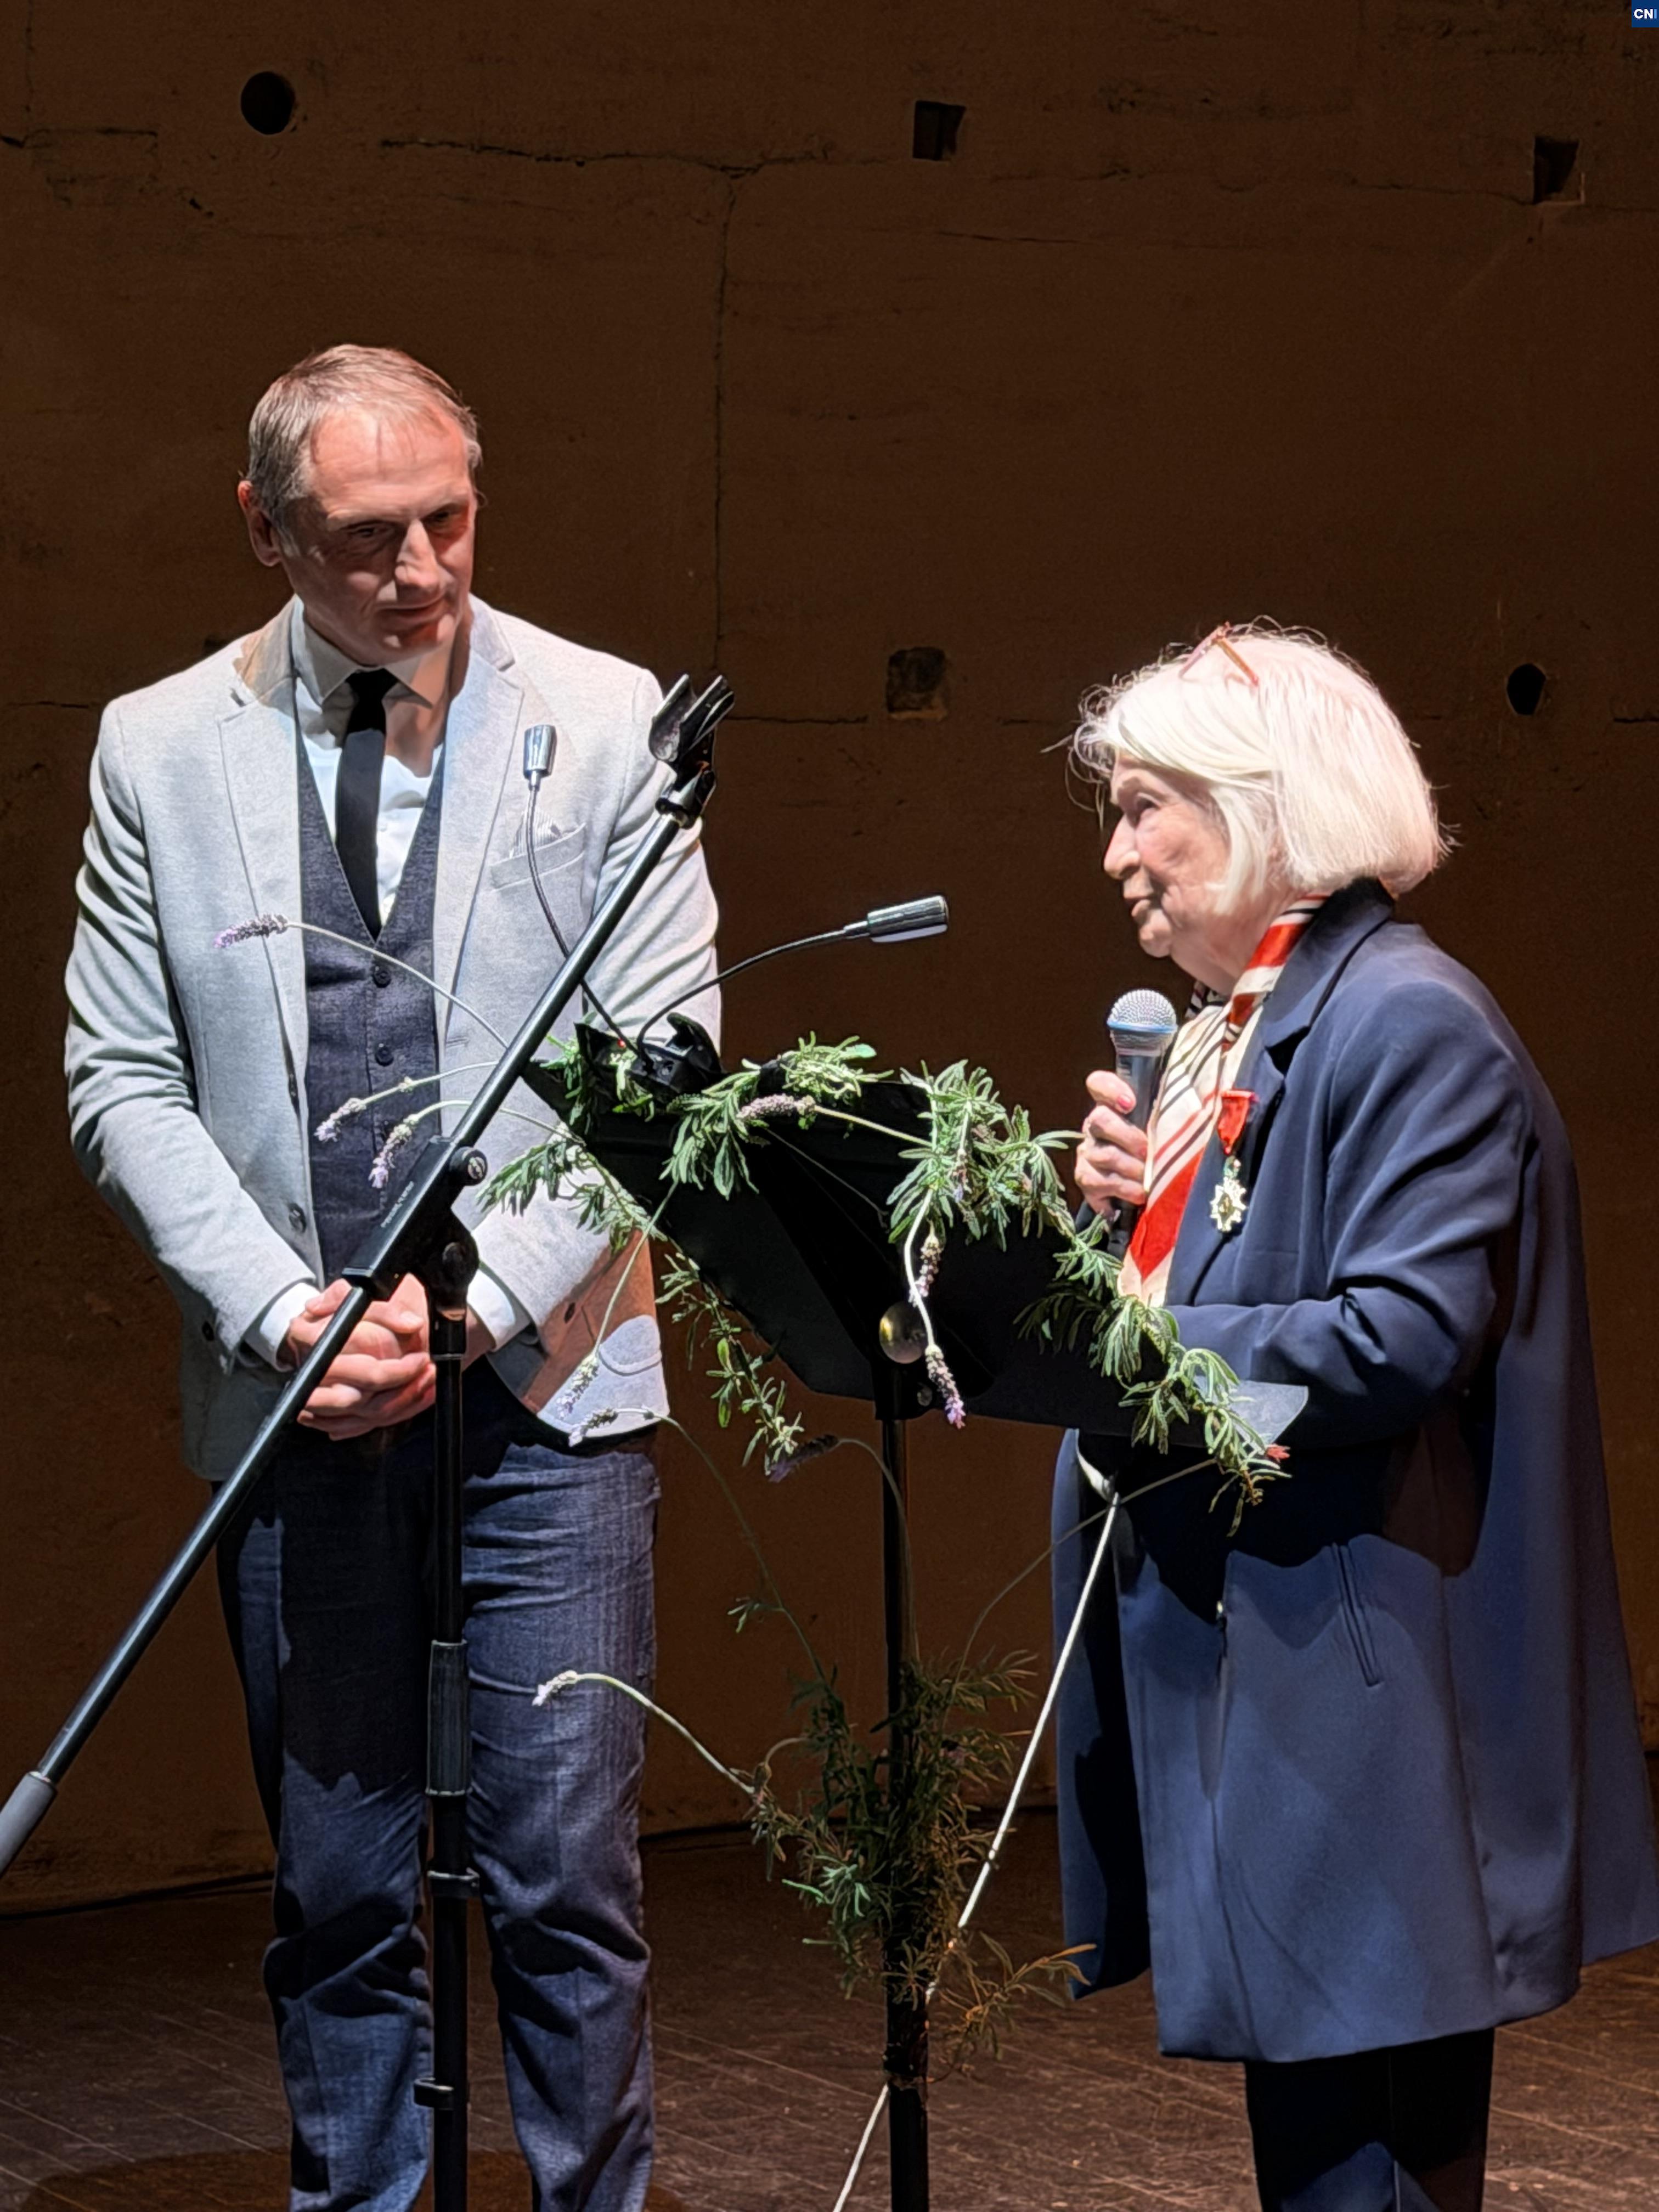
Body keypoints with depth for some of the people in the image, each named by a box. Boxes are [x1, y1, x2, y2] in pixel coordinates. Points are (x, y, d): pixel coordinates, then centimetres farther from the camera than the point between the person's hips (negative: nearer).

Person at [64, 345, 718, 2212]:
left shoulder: (606, 725, 0)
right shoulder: (162, 749, 4)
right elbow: (122, 1082, 3)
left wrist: (471, 1303, -12)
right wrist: (283, 1310, -10)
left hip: (541, 1388, -1)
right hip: (292, 1408, 1)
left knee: (567, 1881, -1)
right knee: (336, 1895, 9)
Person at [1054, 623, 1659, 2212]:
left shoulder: (1409, 1026, -13)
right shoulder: (1224, 1036, 17)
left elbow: (1400, 1344, -22)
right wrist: (1123, 1218, 2)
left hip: (1351, 1695, -10)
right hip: (1230, 1651, 10)